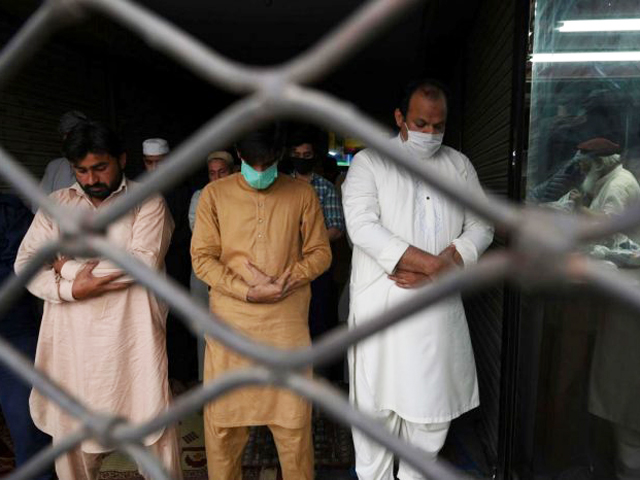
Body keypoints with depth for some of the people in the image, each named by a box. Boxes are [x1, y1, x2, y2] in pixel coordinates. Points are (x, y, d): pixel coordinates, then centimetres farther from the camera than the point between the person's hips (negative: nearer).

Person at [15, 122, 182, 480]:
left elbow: (144, 261, -13)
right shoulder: (56, 204, 11)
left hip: (131, 336, -3)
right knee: (71, 427, 14)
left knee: (153, 424, 5)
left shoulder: (147, 202, 0)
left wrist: (70, 266, -6)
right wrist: (68, 289, -13)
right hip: (71, 339, 3)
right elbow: (25, 262, 6)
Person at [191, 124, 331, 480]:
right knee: (223, 414, 11)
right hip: (230, 321, 1)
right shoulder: (214, 194, 2)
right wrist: (247, 292, -14)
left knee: (293, 416, 8)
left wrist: (287, 280, -13)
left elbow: (320, 252, 5)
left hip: (287, 321, 0)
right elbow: (202, 258, -1)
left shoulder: (303, 194, 3)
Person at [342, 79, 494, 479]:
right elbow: (363, 227, -14)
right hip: (382, 306, -3)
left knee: (433, 404, 12)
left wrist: (434, 271, -10)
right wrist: (433, 264, -17)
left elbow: (481, 228, 6)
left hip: (440, 307, 4)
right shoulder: (369, 161, 0)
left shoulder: (459, 165, 12)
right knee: (378, 404, 6)